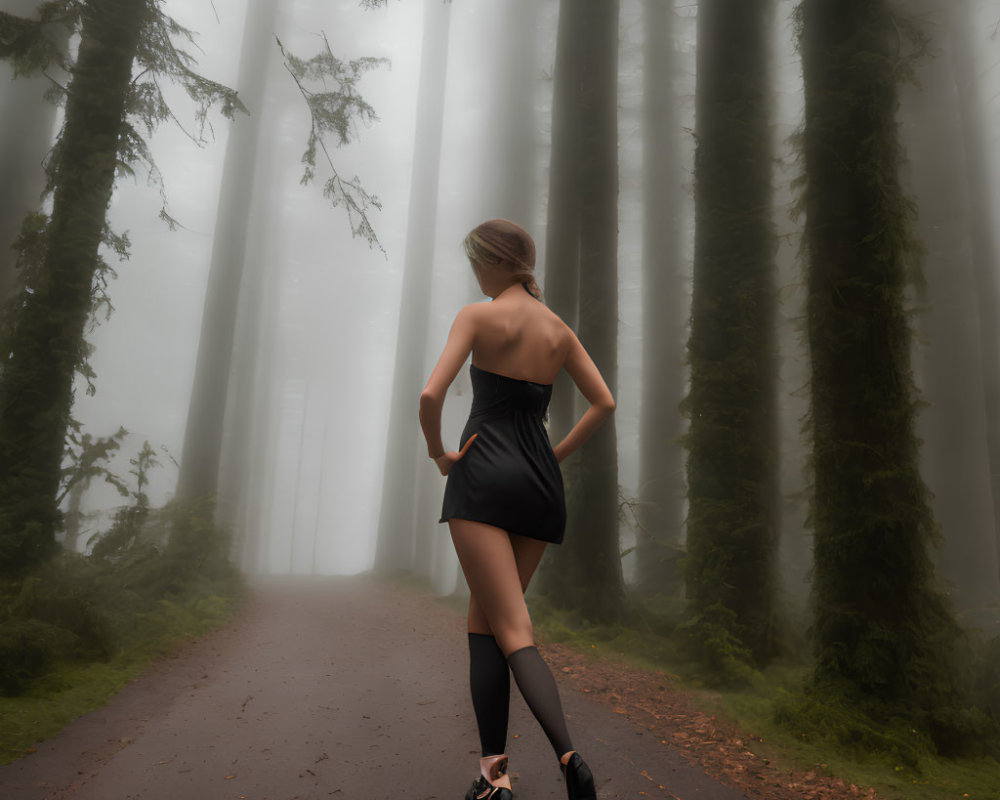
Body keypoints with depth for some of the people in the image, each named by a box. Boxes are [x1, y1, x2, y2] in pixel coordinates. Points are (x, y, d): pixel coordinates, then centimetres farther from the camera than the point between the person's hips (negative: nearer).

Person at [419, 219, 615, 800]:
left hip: (484, 475, -5)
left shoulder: (478, 316, -3)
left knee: (513, 631, -6)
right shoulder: (559, 330, 13)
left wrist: (437, 451, 2)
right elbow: (605, 403, 13)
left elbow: (431, 395, -14)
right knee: (483, 622, 14)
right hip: (541, 485, 6)